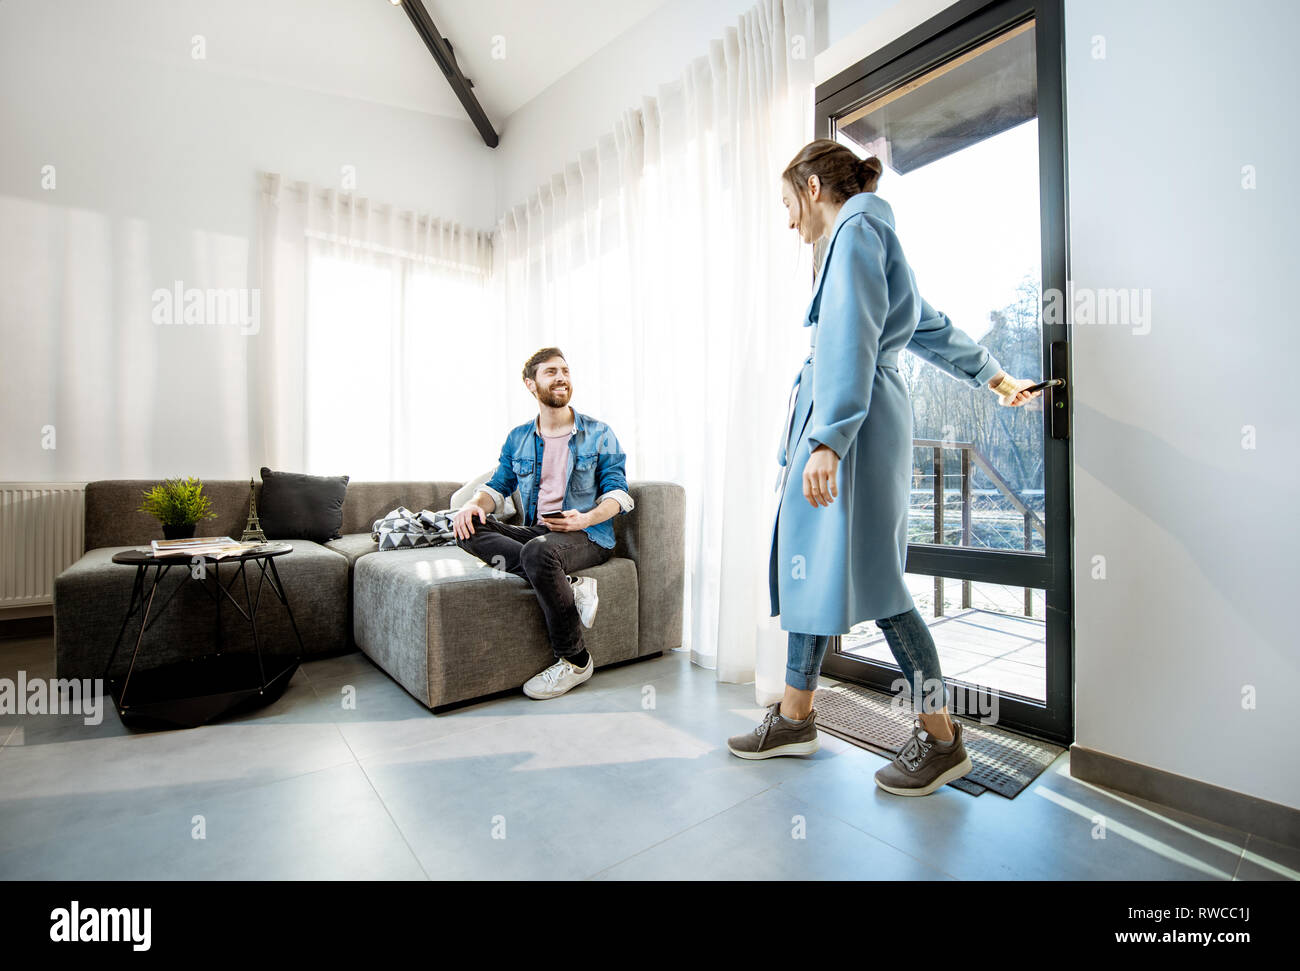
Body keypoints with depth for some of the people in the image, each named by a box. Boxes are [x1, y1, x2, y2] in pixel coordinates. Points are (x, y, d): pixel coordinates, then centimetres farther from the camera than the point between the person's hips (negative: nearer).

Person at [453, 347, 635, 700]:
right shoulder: (518, 438, 15)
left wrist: (586, 518, -20)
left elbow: (618, 492, 0)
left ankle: (575, 661, -19)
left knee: (538, 551, -37)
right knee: (468, 530, -19)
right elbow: (498, 485, 15)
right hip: (535, 531, 5)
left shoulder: (598, 434, 4)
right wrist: (474, 504, -9)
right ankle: (570, 586, -28)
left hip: (588, 535, -4)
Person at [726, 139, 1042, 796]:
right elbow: (932, 329, 34)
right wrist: (995, 378, 40)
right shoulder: (868, 235, 28)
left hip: (852, 422, -10)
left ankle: (940, 738, 11)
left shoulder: (856, 230, -2)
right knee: (811, 564, 8)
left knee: (868, 577, -7)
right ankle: (795, 717, 19)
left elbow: (850, 341, -18)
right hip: (826, 421, 10)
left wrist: (827, 439, -26)